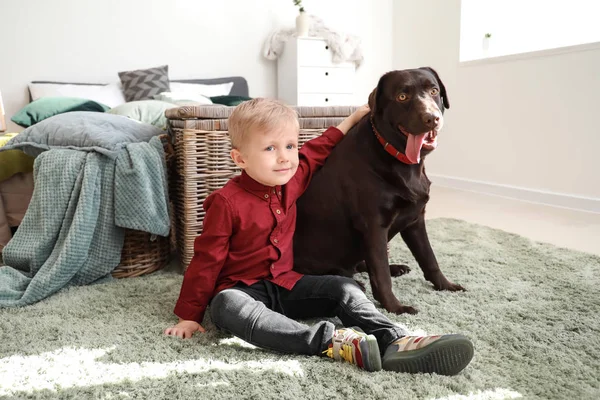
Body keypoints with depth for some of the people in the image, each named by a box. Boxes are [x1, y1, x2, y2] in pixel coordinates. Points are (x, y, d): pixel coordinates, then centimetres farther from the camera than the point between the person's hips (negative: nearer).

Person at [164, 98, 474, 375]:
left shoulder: (291, 182, 1)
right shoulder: (227, 202, -17)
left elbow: (316, 151, 20)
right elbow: (207, 259, -12)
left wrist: (350, 121, 23)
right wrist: (189, 316, -8)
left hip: (285, 284, 6)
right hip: (242, 288, -6)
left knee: (344, 287, -13)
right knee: (226, 306, -40)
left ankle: (393, 342, -33)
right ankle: (329, 341, -49)